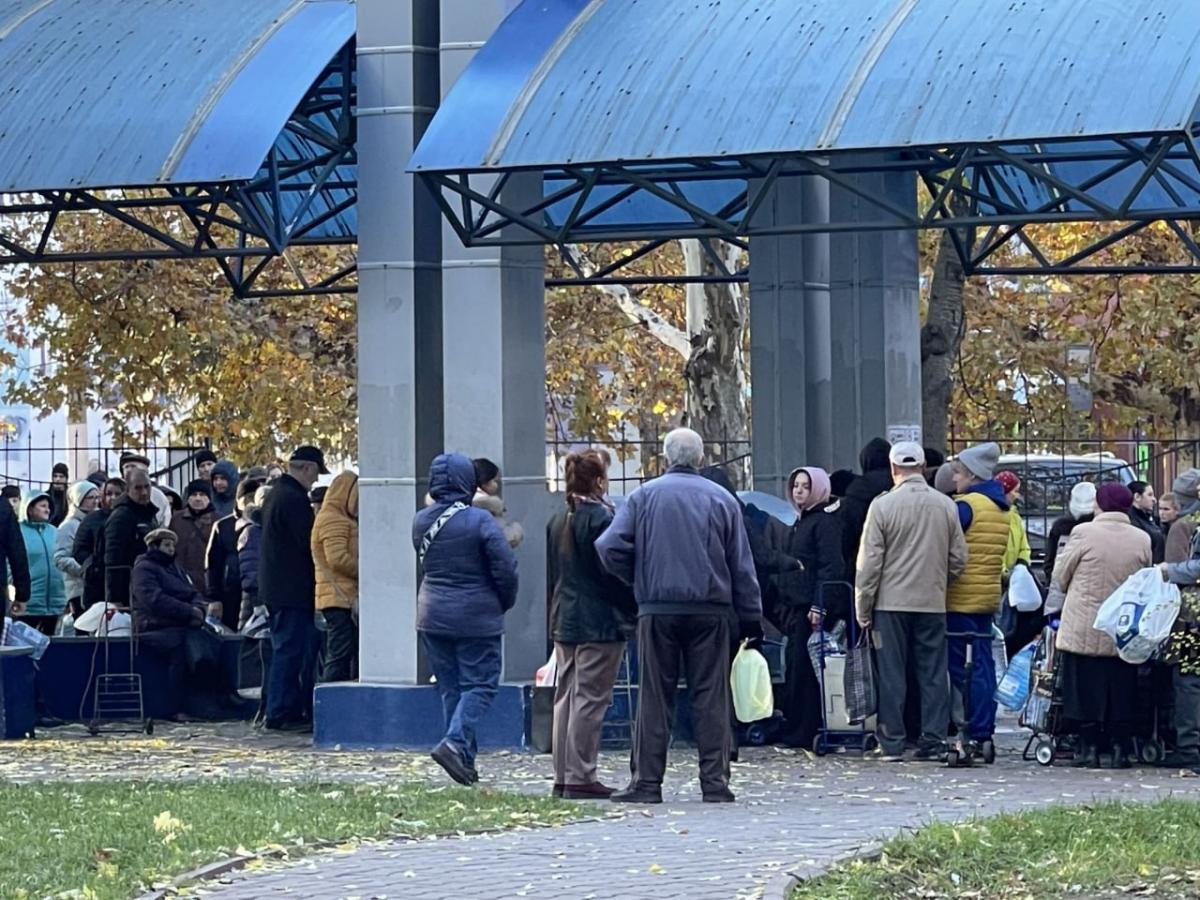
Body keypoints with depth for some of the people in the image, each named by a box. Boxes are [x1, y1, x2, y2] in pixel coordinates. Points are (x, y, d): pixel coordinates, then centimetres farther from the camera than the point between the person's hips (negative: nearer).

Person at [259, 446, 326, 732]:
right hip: (293, 589, -10)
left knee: (287, 649, 14)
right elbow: (310, 544, -17)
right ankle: (282, 714, -5)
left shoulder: (276, 494, 16)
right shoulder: (294, 499, -17)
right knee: (290, 650, -7)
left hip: (275, 587, 10)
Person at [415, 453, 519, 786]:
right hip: (476, 617, -5)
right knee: (480, 684, 0)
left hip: (433, 617, 6)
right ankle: (455, 743, -19)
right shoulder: (480, 521, -14)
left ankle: (465, 759, 14)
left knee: (450, 687, 12)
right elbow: (505, 568, -13)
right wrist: (504, 603, 4)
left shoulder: (421, 521, 2)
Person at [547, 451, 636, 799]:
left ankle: (563, 776, 13)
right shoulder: (601, 518, -14)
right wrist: (633, 613, -5)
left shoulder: (557, 521, 11)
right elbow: (616, 573, -14)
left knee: (565, 696, 11)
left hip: (564, 620, 8)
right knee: (590, 698, -6)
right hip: (600, 623, -8)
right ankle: (580, 777, -7)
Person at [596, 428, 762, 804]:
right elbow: (742, 565, 7)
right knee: (711, 696, 3)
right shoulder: (721, 499, 6)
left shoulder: (644, 496, 3)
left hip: (657, 609, 0)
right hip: (711, 610, 1)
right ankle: (715, 782, 0)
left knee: (654, 696, 3)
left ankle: (646, 781, 2)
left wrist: (638, 581, 10)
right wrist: (751, 618, 12)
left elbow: (610, 547, -6)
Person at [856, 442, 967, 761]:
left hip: (891, 603, -2)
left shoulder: (883, 506, -7)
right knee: (933, 674, 7)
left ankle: (892, 743, 2)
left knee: (892, 675, 2)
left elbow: (869, 562, -6)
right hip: (933, 604, 2)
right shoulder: (946, 506, 2)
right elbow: (958, 559, 6)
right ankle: (933, 741, 6)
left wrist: (863, 609, 1)